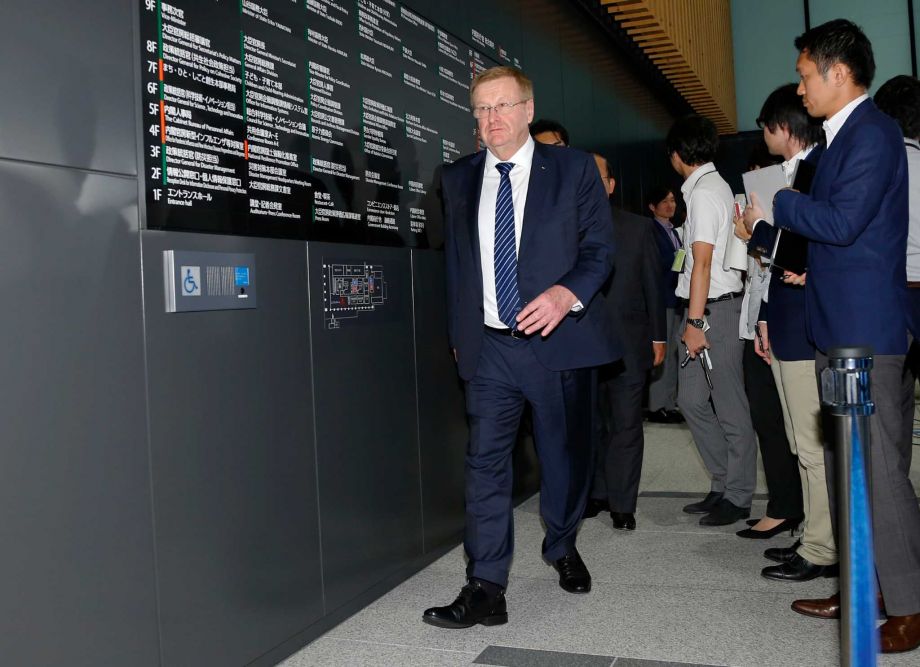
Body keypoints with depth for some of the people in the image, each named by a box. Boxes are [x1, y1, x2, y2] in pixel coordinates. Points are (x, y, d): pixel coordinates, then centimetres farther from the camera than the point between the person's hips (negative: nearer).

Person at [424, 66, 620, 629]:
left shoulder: (573, 168, 1)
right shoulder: (459, 179, 10)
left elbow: (600, 248, -2)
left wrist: (566, 293, -20)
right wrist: (459, 331, 13)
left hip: (558, 339, -1)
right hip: (488, 347, 2)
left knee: (567, 456, 13)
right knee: (486, 464, -6)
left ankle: (563, 548, 39)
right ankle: (486, 591, -2)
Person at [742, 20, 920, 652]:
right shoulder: (845, 136, 17)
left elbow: (842, 221, -22)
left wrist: (776, 205, -9)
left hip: (866, 333, -10)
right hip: (839, 331, 11)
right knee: (845, 466, 15)